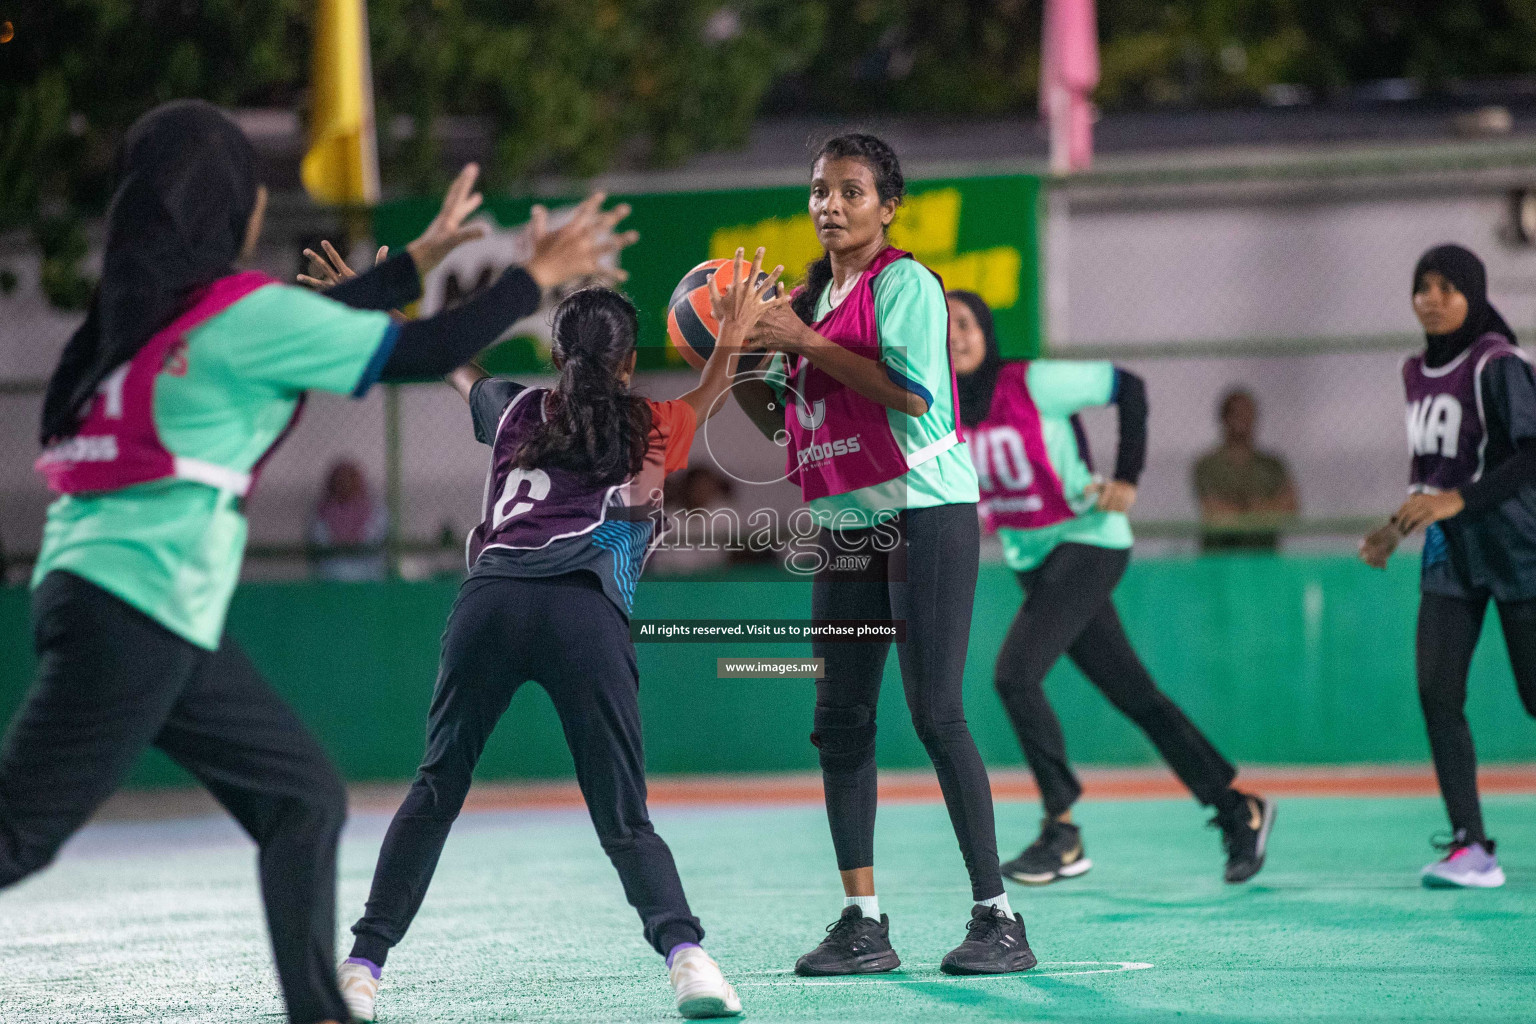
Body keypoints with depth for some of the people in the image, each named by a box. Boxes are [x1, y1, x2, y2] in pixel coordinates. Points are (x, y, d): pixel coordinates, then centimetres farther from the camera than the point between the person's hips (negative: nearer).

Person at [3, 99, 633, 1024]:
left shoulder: (154, 302, 15)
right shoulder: (242, 309, -10)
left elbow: (312, 325, 31)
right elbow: (422, 354, -5)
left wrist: (421, 256, 40)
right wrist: (537, 279, 8)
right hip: (132, 609, -9)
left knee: (305, 800, 10)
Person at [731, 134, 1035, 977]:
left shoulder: (904, 282, -6)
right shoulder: (809, 297, 16)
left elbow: (911, 391, -19)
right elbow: (774, 418, 18)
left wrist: (806, 342, -18)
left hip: (925, 512, -7)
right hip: (846, 523, 7)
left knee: (936, 714, -11)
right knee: (840, 719, 2)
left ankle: (997, 918, -7)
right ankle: (862, 923, 6)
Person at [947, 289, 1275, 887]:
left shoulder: (1033, 384, -16)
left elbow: (1129, 387, -8)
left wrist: (1126, 479, -10)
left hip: (1087, 542, -6)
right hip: (1032, 562, 6)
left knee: (1015, 672, -21)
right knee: (1133, 696, 8)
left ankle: (1062, 834, -11)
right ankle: (1239, 812, 19)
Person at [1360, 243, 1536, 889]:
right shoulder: (1417, 373, 10)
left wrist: (1458, 500, -31)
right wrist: (1398, 529, 16)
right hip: (1447, 549, 7)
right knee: (1437, 691, -8)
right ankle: (1470, 845, -9)